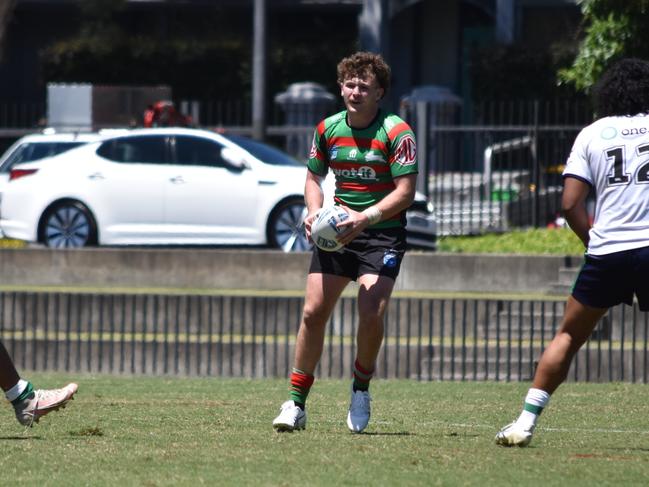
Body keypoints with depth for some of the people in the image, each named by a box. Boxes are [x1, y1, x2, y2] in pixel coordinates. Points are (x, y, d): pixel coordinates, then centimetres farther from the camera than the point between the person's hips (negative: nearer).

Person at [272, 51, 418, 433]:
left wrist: (365, 218, -25)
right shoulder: (328, 129, 5)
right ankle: (296, 404, 6)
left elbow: (405, 191, -14)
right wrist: (315, 212, -2)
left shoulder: (397, 133, -11)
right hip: (337, 231, 4)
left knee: (371, 314, -19)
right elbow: (314, 177, 18)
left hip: (382, 233, -4)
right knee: (313, 312, -4)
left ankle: (361, 389, 9)